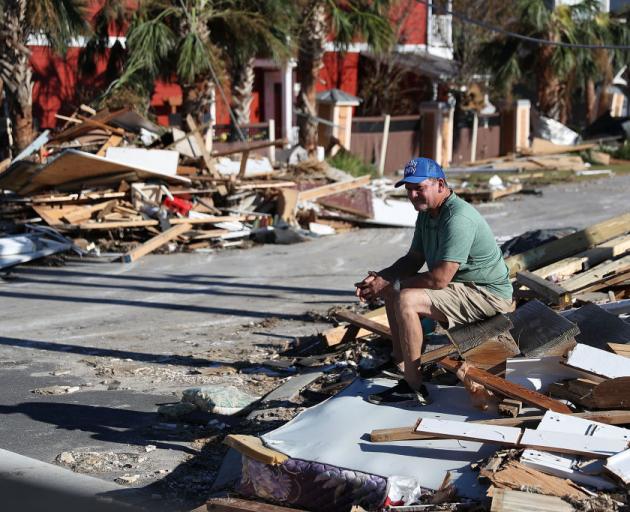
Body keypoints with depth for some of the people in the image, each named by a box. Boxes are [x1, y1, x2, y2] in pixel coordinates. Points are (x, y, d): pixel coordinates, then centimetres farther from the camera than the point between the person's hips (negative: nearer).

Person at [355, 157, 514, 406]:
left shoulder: (458, 219, -26)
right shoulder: (426, 213, 7)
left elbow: (439, 279, -30)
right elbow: (414, 260, 16)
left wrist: (388, 284, -21)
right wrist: (380, 277, -3)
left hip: (487, 295, -11)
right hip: (460, 285, 11)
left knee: (406, 300, -26)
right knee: (391, 291, 13)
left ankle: (414, 388, -19)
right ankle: (401, 365, 8)